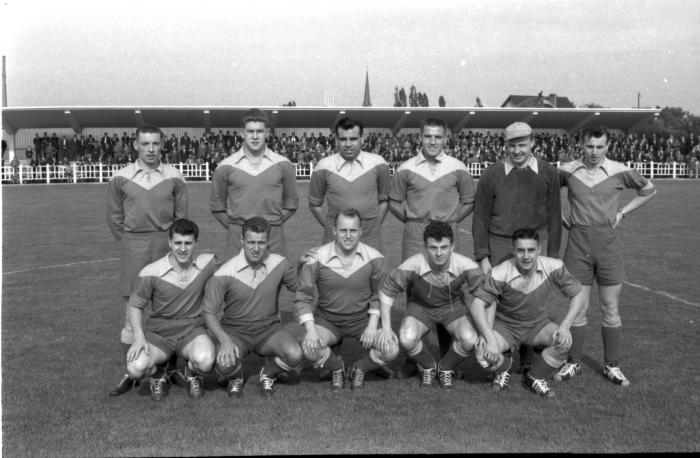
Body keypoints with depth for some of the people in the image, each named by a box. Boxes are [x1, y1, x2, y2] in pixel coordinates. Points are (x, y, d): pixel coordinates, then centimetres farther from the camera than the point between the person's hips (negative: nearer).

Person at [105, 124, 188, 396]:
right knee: (132, 307, 1)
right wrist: (130, 243, 8)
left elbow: (181, 215, 8)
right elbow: (113, 216, 9)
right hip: (133, 248, 0)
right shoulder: (120, 178, 3)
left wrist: (172, 243, 5)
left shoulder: (174, 177, 2)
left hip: (166, 245, 0)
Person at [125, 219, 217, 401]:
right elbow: (135, 305, 1)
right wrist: (139, 336, -14)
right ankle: (159, 372, 11)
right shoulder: (151, 273, -12)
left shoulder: (207, 263, -7)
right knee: (136, 368, -28)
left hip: (192, 330, 0)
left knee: (205, 361, -33)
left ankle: (191, 372, 7)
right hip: (158, 332, 0)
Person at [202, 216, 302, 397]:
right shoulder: (224, 274, -16)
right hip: (235, 330, -2)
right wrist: (224, 340, -26)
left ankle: (268, 374, 11)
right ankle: (235, 378, 10)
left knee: (294, 355, -27)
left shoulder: (280, 264, -7)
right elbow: (209, 312, -12)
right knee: (225, 364, -32)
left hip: (269, 328, 2)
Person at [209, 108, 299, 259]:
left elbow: (291, 204, 11)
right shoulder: (226, 166, 2)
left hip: (274, 237, 1)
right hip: (237, 239, 0)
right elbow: (216, 206, 9)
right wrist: (234, 226, 4)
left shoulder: (283, 165, 4)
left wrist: (273, 223, 5)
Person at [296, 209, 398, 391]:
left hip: (362, 319, 1)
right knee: (310, 348, -30)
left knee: (391, 350, -23)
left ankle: (360, 369, 12)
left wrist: (372, 326, -11)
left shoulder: (375, 258, -11)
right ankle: (336, 367, 7)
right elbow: (303, 296, -7)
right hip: (327, 320, -1)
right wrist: (311, 330, -18)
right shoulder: (317, 259, -14)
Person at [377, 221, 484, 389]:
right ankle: (427, 367, 6)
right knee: (407, 339, -31)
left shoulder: (466, 266, -27)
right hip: (420, 306, 0)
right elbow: (387, 291, -14)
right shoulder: (413, 265, -29)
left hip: (453, 306, 1)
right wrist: (386, 329, -17)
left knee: (469, 339, -28)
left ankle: (445, 369, 6)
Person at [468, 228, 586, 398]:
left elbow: (577, 295, -8)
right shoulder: (500, 273, -26)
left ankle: (536, 378, 3)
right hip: (505, 325, -2)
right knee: (483, 349, -29)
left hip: (538, 325, 2)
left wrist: (565, 326, -22)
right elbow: (477, 305, -27)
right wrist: (490, 340, -37)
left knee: (564, 341, -27)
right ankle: (503, 368, 11)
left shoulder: (553, 267, -19)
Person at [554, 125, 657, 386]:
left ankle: (612, 366, 18)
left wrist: (623, 212, 4)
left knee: (611, 309, 6)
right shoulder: (567, 171, -1)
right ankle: (573, 363, 18)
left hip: (608, 243, 0)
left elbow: (649, 191, 13)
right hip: (578, 243, 0)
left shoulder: (620, 172, -3)